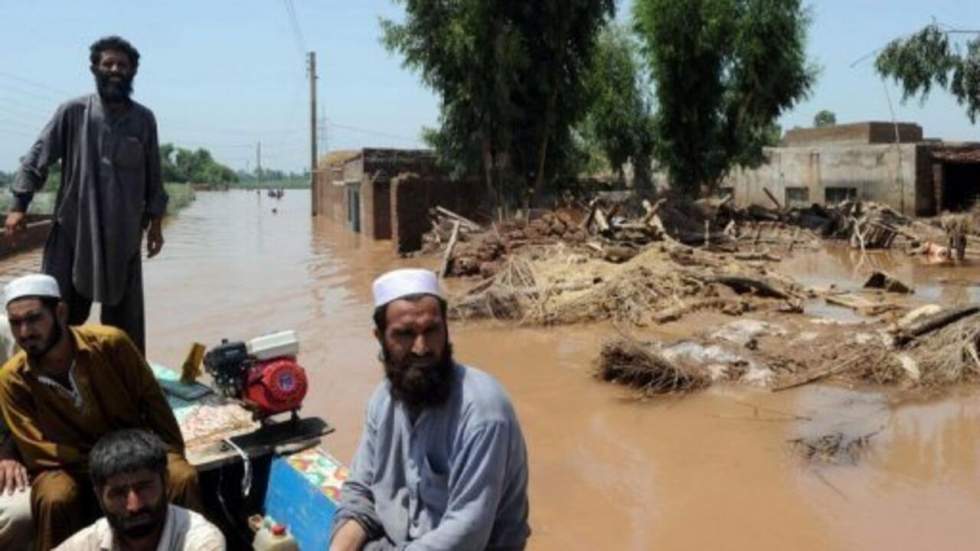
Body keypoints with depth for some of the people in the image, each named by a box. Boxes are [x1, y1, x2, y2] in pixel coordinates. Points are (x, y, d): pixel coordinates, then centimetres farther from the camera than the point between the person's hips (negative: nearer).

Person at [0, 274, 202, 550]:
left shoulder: (110, 343, -15)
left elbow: (151, 399, -4)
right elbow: (38, 452, -11)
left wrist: (171, 454, -11)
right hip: (69, 467, 0)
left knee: (182, 478, -27)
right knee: (54, 500, -33)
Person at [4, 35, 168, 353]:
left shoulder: (144, 120, 4)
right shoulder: (73, 112, -2)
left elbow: (153, 177, 10)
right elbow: (37, 159, 0)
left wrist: (155, 222, 8)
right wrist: (19, 204, -8)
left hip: (123, 234, 2)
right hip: (72, 229, -1)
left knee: (125, 317, 9)